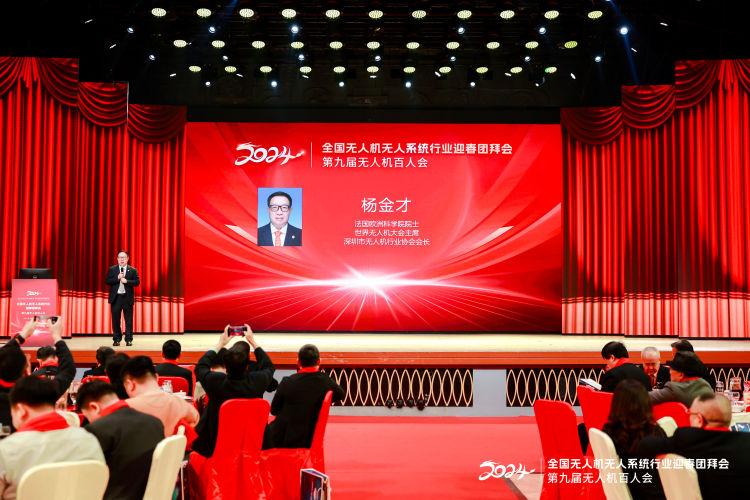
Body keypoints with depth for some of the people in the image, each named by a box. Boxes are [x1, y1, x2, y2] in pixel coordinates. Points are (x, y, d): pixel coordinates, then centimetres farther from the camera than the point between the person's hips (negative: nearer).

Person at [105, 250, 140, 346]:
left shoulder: (133, 270, 5)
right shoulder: (112, 269, 8)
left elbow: (137, 282, -2)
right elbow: (107, 281, 0)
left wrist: (126, 281, -15)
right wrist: (117, 278, -13)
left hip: (127, 297, -1)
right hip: (116, 297, 1)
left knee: (128, 320, 0)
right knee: (115, 319, 4)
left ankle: (128, 339, 5)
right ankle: (116, 339, 12)